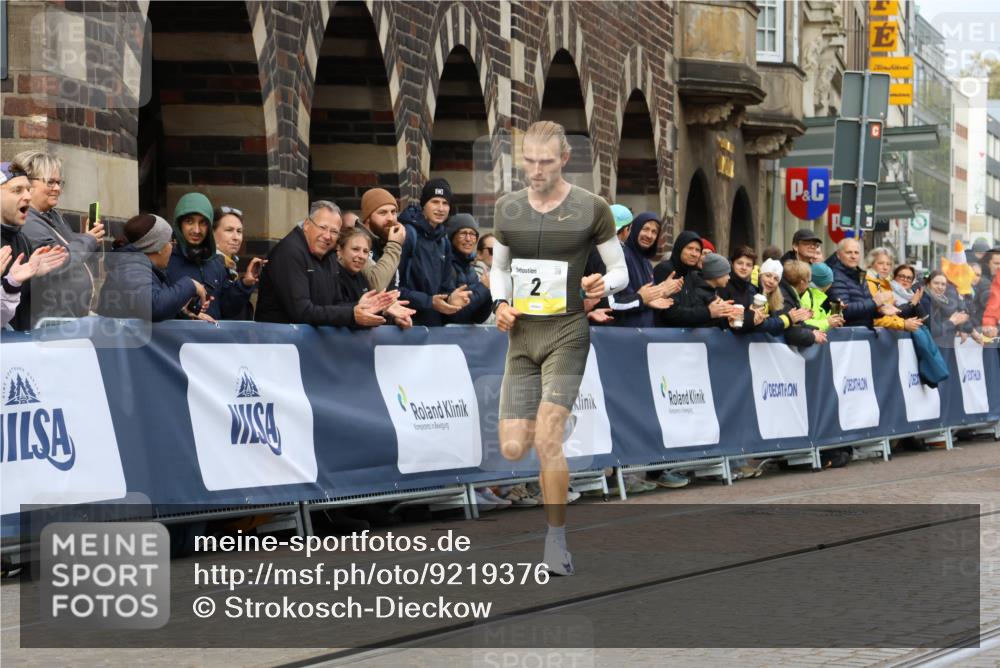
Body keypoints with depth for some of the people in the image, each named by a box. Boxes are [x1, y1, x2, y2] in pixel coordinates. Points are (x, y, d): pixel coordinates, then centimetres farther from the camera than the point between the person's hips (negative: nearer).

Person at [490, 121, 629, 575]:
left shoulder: (591, 209, -3)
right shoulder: (507, 209, 8)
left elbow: (621, 270, 4)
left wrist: (603, 285, -18)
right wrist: (500, 304, 1)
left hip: (566, 333, -4)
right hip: (522, 335, 4)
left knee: (546, 440, -16)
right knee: (512, 449, -3)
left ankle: (556, 540, -2)